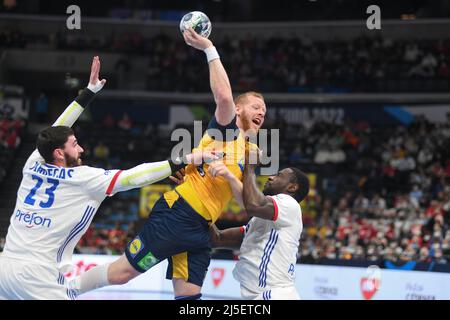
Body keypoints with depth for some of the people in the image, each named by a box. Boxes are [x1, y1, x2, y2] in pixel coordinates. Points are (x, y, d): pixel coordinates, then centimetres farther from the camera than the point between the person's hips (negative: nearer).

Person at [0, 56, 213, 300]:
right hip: (37, 277, -7)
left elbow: (56, 131, 24)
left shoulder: (34, 165, 10)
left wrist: (89, 92, 29)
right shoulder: (81, 178, -5)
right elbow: (134, 177, -7)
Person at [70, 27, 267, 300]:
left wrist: (230, 176, -7)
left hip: (201, 231, 8)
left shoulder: (250, 153, 21)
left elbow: (247, 202, 12)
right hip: (177, 213, -8)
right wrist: (209, 49, -20)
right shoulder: (227, 128, 1)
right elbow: (224, 96, -21)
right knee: (123, 271, -5)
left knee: (188, 296, -1)